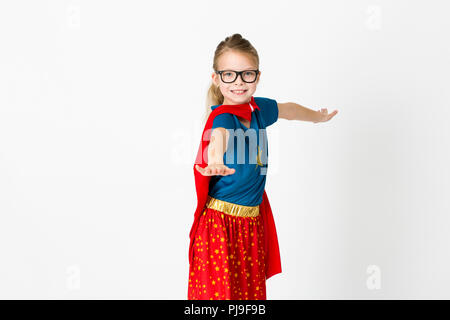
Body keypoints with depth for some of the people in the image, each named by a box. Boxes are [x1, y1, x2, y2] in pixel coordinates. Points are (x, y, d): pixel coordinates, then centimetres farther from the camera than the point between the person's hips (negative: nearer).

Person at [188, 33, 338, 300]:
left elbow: (288, 109, 25)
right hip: (221, 222, -7)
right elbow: (219, 136, -44)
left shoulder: (259, 109, 3)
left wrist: (318, 116, 43)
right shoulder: (222, 117, -19)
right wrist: (215, 161, -67)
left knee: (252, 290, 12)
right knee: (220, 291, -5)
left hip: (253, 220, 7)